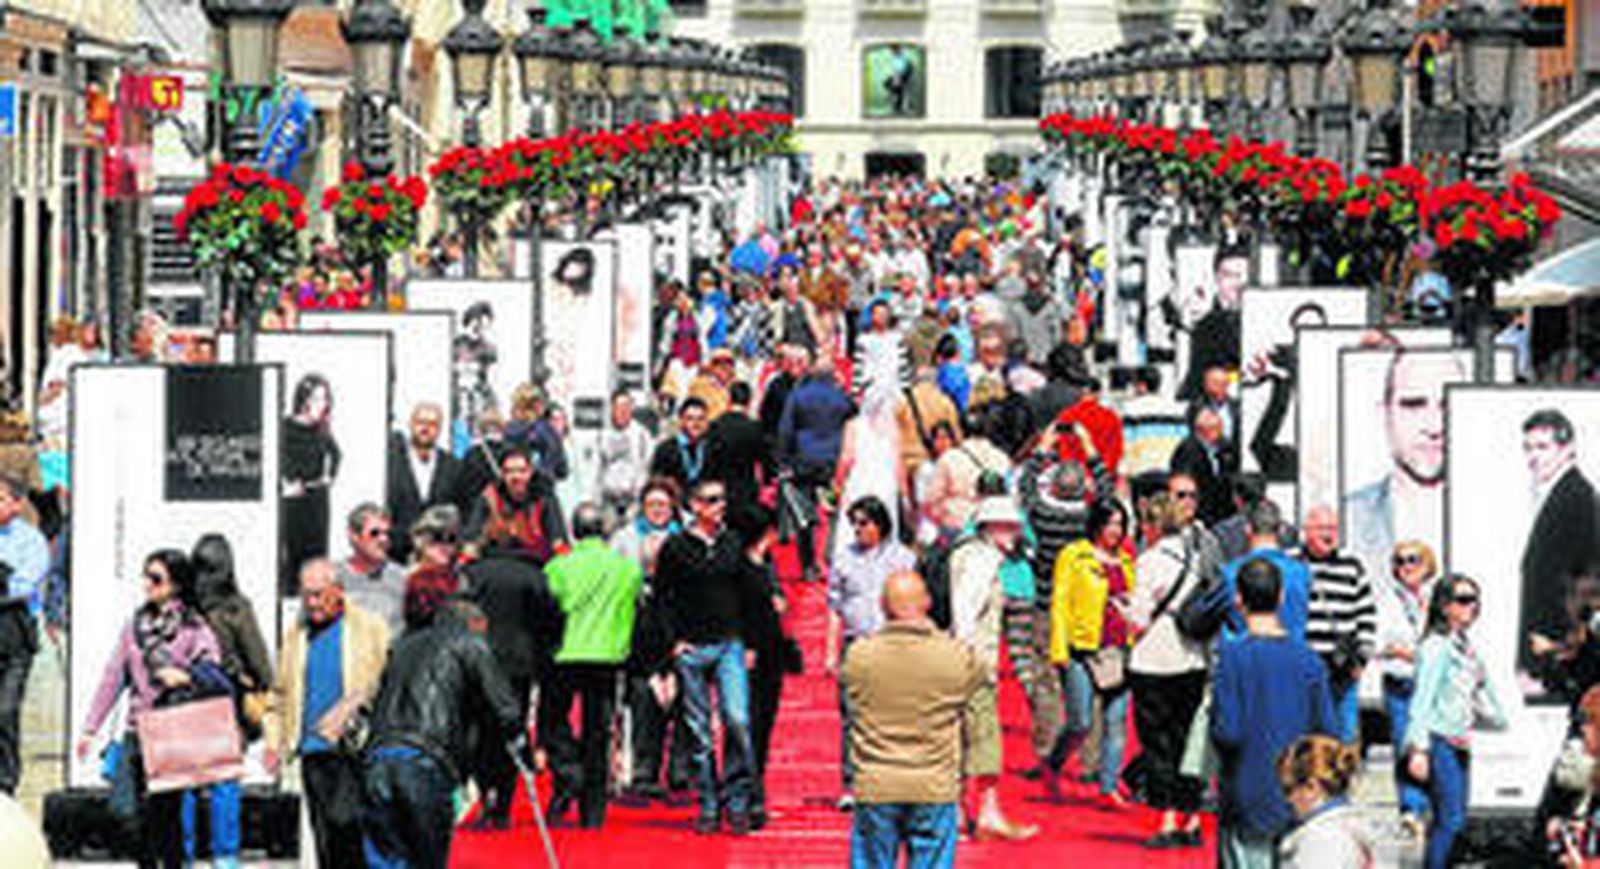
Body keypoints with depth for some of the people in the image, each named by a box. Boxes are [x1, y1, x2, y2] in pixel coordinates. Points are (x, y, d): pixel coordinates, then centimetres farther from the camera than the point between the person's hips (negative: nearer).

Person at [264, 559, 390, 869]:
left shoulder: (370, 627, 2)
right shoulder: (295, 632, 15)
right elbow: (280, 693, 19)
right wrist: (274, 743, 11)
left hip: (355, 748, -4)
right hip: (313, 750, 4)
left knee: (345, 823, -17)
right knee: (323, 834, 5)